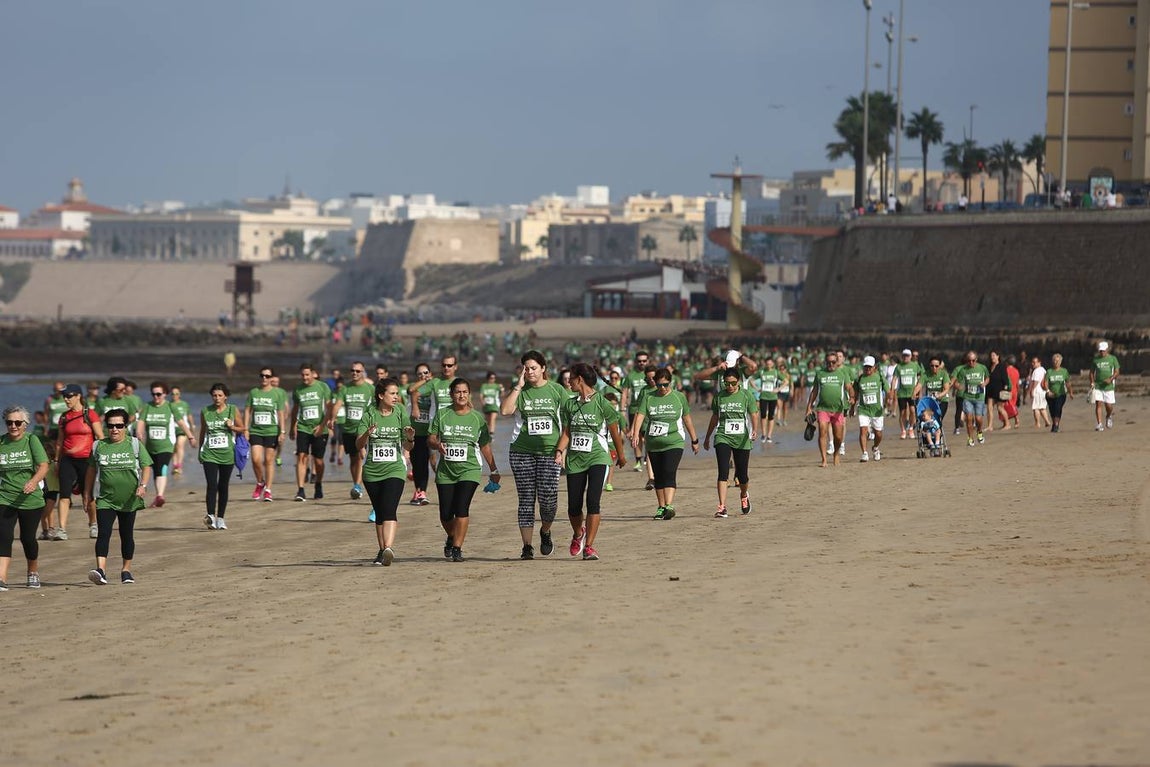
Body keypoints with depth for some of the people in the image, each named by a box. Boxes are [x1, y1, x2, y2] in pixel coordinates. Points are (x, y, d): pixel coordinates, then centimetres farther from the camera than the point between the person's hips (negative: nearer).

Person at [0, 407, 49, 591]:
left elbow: (43, 466, -14)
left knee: (28, 538, 11)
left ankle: (33, 573, 37)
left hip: (30, 499, -1)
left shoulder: (31, 440, -5)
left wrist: (34, 481, -31)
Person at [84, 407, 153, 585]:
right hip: (105, 499, 0)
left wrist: (143, 485, -16)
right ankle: (101, 570, -27)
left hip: (129, 500, 0)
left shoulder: (134, 444, 2)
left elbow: (146, 467, 1)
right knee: (103, 533, -15)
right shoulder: (99, 446, 6)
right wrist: (88, 495, 15)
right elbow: (91, 471, 15)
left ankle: (126, 570, 25)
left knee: (127, 535, 10)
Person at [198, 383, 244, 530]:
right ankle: (210, 516, -24)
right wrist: (200, 451, 15)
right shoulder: (205, 412, 3)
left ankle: (220, 518, 17)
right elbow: (202, 432, 13)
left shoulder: (233, 411, 1)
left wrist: (232, 426, -12)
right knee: (212, 485, -15)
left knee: (223, 486, 8)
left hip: (227, 454, 1)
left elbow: (241, 429, 9)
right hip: (209, 454, -1)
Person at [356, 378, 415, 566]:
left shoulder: (400, 414, 2)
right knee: (379, 514, 10)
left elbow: (407, 447, 7)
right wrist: (366, 434, -25)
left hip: (394, 471, -2)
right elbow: (359, 445, -4)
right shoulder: (369, 415, 1)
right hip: (372, 471, 2)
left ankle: (389, 549, -31)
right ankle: (382, 551, 21)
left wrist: (410, 438, -16)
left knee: (389, 510, -19)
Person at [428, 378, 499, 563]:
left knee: (462, 509, -17)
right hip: (445, 471, 1)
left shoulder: (477, 418, 4)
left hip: (469, 470, -1)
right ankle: (451, 538, 34)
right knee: (446, 514, 3)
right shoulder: (442, 415, 3)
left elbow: (485, 446, 10)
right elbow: (430, 439, 5)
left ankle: (457, 548, -11)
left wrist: (494, 470, 12)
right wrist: (437, 445, -18)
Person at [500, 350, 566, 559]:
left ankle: (545, 532, 23)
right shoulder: (519, 391, 5)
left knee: (548, 499, -7)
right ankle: (527, 546, 8)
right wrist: (519, 386, -9)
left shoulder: (557, 390, 5)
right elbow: (505, 410, -11)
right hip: (522, 452, 1)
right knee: (526, 500, 2)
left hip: (549, 451, -1)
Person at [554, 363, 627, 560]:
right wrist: (559, 451, -7)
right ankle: (578, 534, 34)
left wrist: (621, 455, 14)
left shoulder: (602, 403, -4)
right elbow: (566, 433, 10)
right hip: (575, 459, 4)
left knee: (593, 502, -18)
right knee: (574, 507, 4)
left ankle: (589, 546, -13)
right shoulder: (569, 405, 9)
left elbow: (614, 431, 5)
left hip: (597, 457, -4)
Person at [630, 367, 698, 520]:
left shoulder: (679, 397, 3)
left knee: (669, 474, -18)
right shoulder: (648, 397, 3)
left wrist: (694, 440, 16)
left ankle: (669, 506, -27)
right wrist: (635, 434, -24)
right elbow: (640, 416, -8)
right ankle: (661, 508, 20)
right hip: (653, 444, 3)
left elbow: (687, 419, 11)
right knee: (658, 477, 9)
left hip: (674, 443, -3)